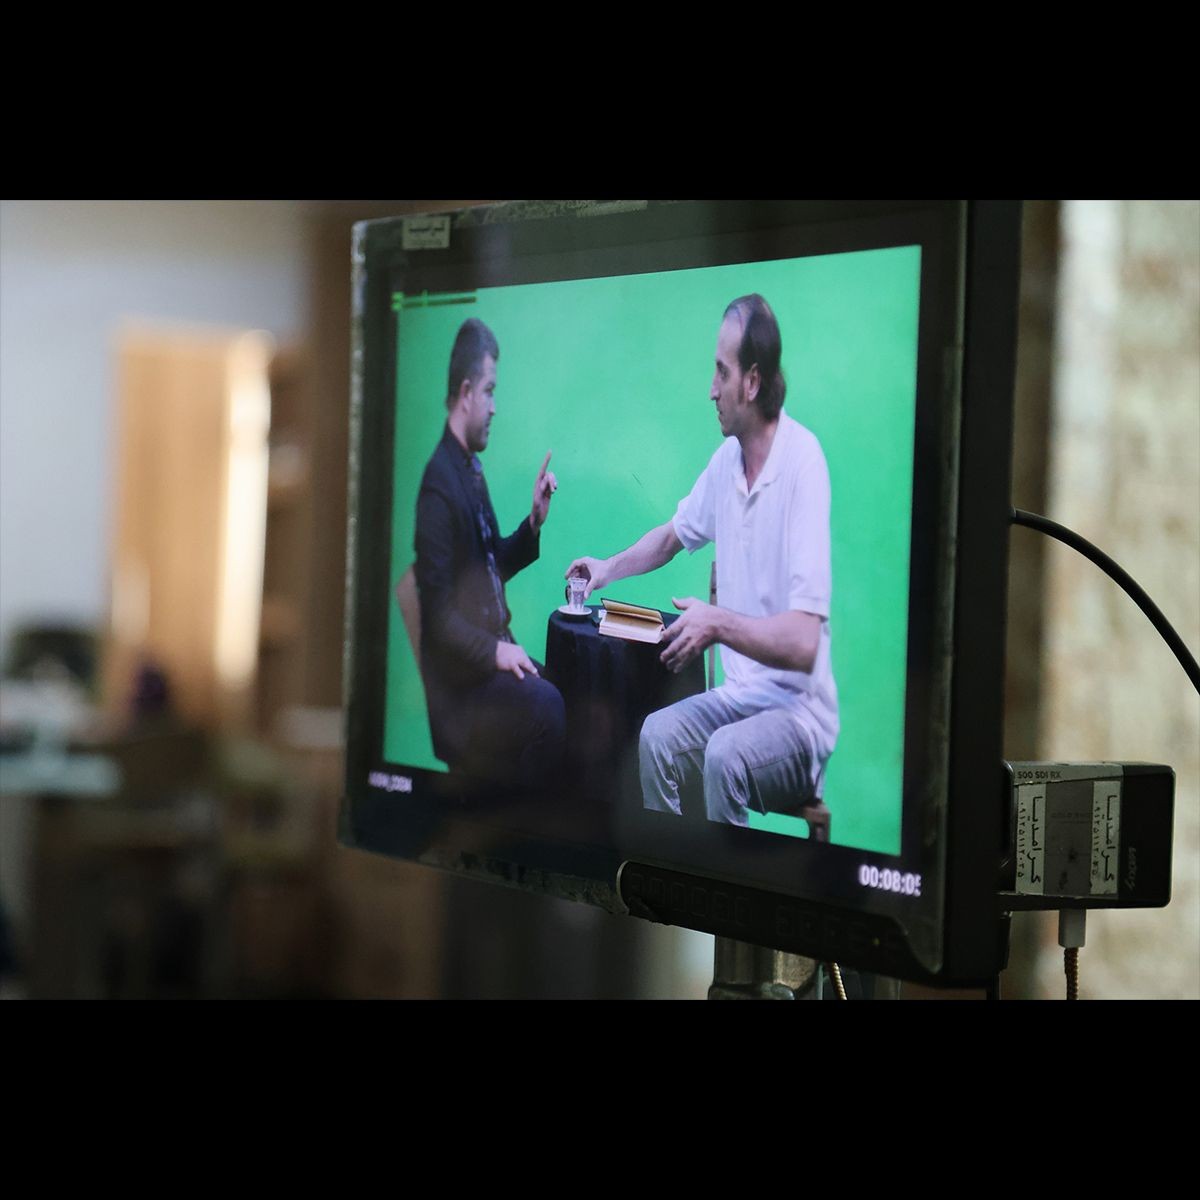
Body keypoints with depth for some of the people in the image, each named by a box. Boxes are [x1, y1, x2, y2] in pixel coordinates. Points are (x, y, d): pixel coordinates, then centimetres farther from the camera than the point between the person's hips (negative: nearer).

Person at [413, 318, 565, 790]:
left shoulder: (473, 468, 12)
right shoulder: (439, 483, -16)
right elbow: (439, 612, -18)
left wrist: (535, 521, 10)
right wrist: (493, 652, -23)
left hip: (495, 649, 9)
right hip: (459, 678, -9)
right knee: (546, 707, -27)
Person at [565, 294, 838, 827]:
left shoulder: (803, 462, -19)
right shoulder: (728, 458, 4)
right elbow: (673, 535, 27)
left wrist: (719, 623, -22)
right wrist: (607, 569, 16)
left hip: (800, 709, -7)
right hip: (741, 696, 7)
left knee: (724, 756, -30)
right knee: (657, 737, -12)